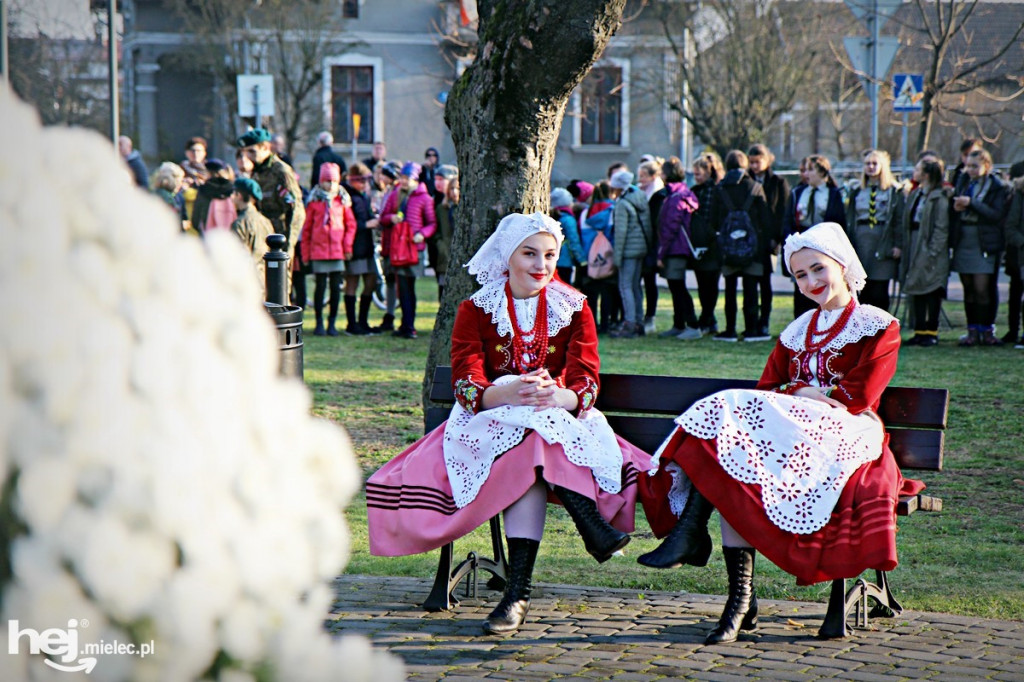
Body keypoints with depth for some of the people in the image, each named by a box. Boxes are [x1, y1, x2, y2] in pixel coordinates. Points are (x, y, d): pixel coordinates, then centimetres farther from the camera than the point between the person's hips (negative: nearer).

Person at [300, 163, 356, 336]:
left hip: (338, 251, 1)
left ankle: (332, 324, 11)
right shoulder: (314, 201, 2)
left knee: (336, 287, 3)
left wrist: (347, 246, 1)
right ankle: (319, 323, 9)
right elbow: (306, 228, 5)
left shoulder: (343, 200, 6)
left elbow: (351, 224, 11)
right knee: (320, 286, 1)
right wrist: (305, 253, 4)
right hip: (319, 250, -1)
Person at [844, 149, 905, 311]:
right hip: (861, 241, 3)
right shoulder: (857, 191, 13)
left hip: (883, 242, -3)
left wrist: (898, 245, -10)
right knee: (863, 292, 2)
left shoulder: (894, 191, 2)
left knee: (880, 291, -3)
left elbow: (899, 219, -2)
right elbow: (849, 220, 12)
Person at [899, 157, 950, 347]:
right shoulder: (915, 195, 14)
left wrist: (932, 252, -18)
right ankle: (920, 332, 12)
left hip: (929, 250, -8)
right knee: (916, 292, 8)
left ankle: (932, 332, 2)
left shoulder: (939, 197, -10)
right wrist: (904, 248, 7)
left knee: (931, 292, -3)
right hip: (914, 249, 8)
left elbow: (941, 228, -14)